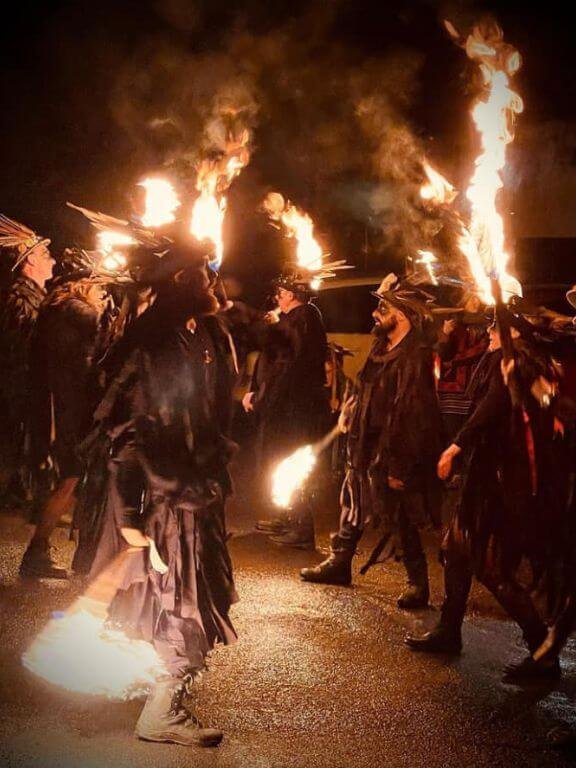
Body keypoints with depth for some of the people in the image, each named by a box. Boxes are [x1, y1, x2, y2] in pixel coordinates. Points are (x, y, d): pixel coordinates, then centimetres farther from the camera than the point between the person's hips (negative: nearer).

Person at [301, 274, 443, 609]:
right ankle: (339, 563, 37)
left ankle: (419, 583, 15)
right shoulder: (383, 347, 7)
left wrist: (400, 466, -23)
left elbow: (413, 415, -24)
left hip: (392, 452, -9)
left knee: (400, 519, 0)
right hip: (366, 446, 9)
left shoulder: (416, 357, -21)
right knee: (353, 504, 20)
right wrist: (351, 409, 8)